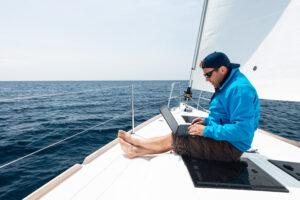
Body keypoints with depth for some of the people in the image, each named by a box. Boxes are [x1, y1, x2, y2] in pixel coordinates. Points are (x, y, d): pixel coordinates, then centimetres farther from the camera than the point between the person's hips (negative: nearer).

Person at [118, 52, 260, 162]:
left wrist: (207, 130, -24)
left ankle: (137, 142, 14)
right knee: (176, 135, 3)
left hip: (230, 147, -9)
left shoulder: (239, 89, -24)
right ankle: (137, 151, 11)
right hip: (221, 139, 9)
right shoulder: (227, 86, 11)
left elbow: (243, 130, -29)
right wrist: (207, 121, 6)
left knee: (172, 139, -7)